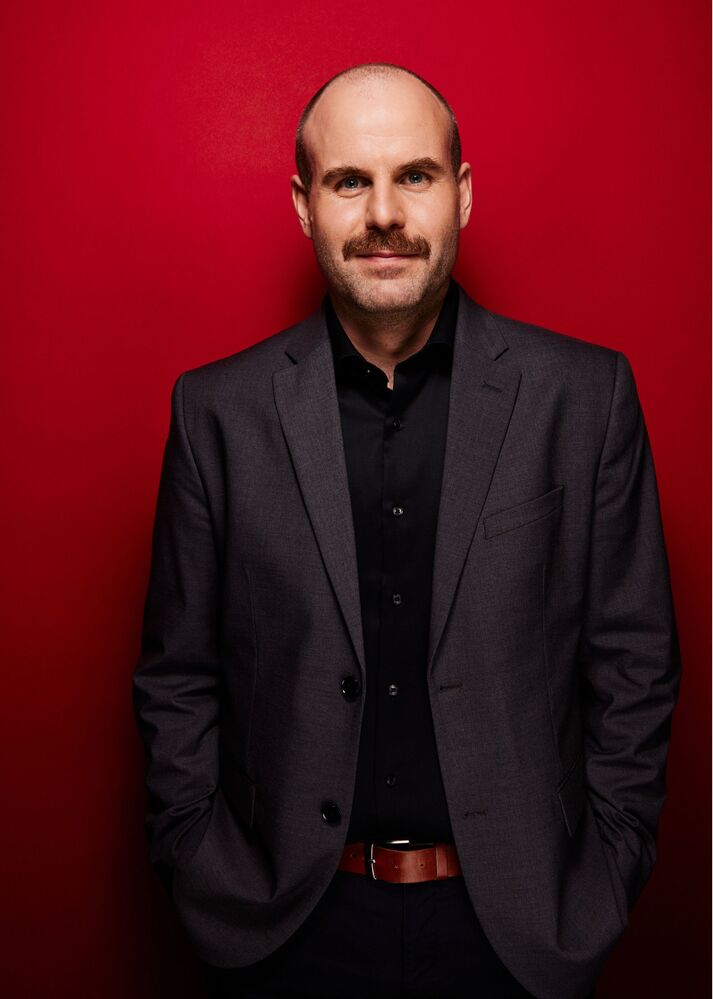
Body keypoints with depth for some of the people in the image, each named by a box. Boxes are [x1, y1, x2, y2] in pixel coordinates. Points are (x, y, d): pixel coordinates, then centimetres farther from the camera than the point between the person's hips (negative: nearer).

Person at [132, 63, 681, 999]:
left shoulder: (586, 393, -7)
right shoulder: (219, 409, -6)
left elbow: (633, 662, -2)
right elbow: (179, 676, 0)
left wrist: (602, 878, -2)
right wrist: (204, 875, -2)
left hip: (516, 919, 0)